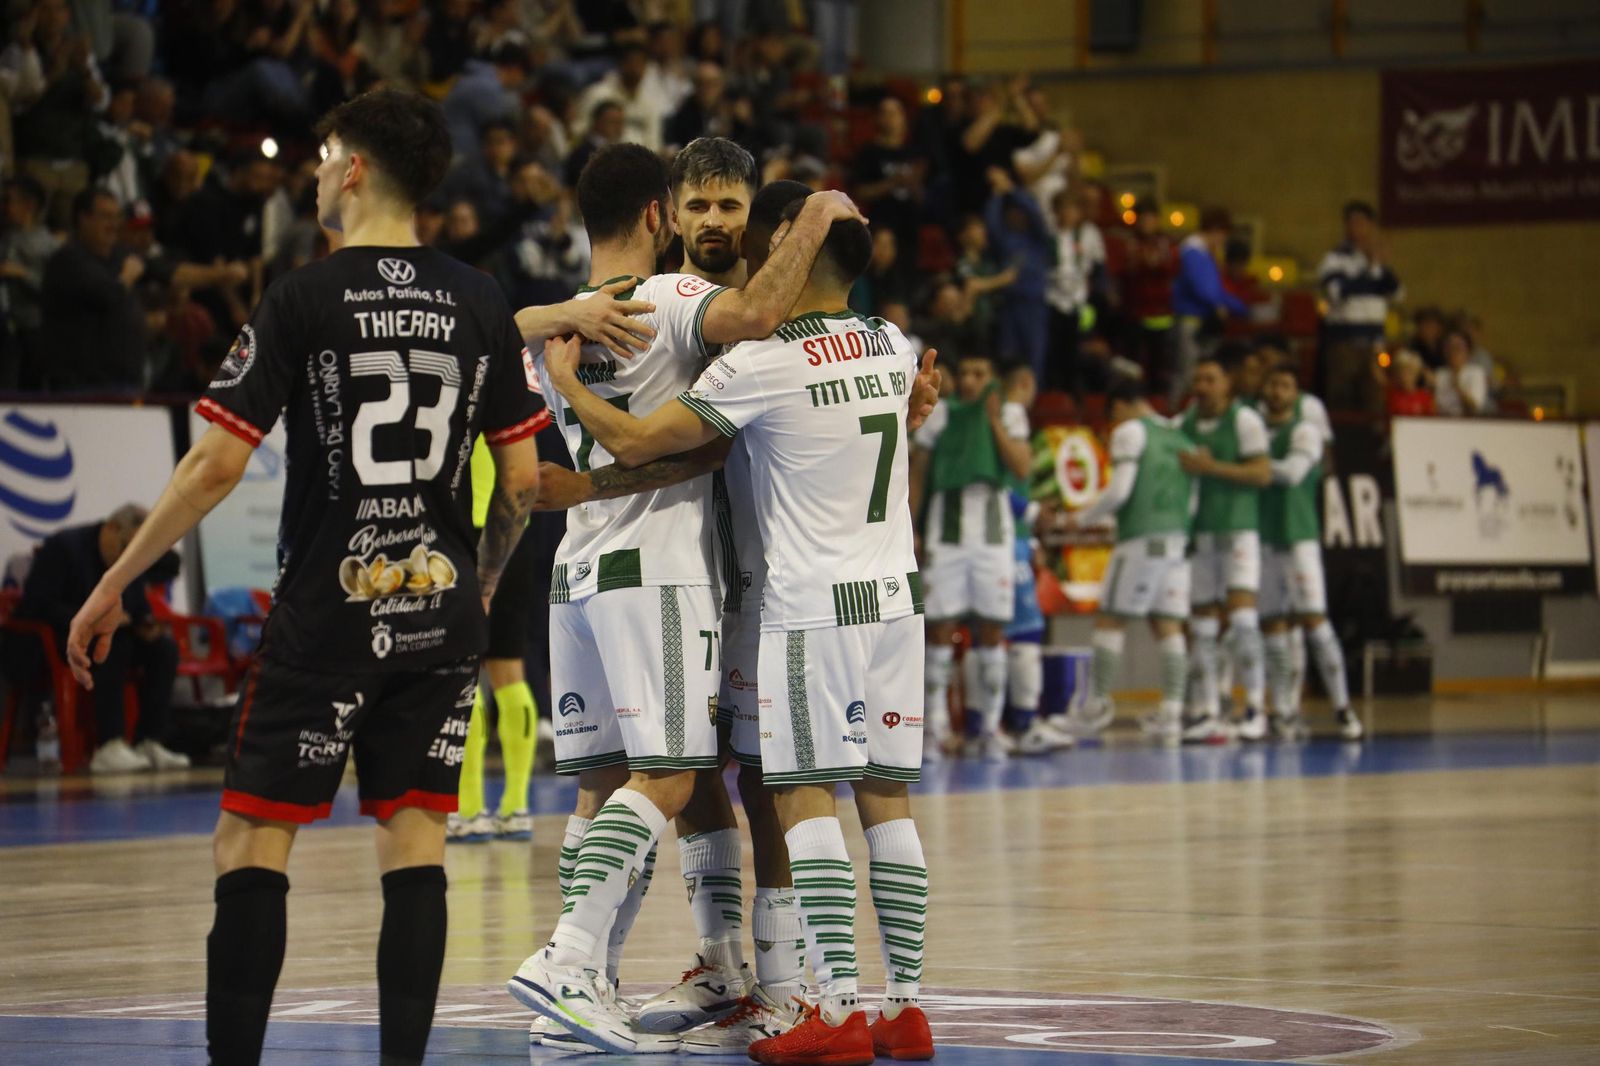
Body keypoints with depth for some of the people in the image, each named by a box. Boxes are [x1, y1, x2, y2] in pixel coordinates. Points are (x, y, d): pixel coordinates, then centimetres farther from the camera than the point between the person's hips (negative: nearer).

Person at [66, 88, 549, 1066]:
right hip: (440, 615, 4)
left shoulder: (303, 300, -8)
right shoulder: (482, 305, 4)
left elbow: (217, 467, -10)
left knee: (251, 840, 1)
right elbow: (523, 480, 5)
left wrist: (113, 586, -2)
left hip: (325, 614, -4)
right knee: (415, 842, 6)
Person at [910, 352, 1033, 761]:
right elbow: (917, 473, 6)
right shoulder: (938, 415, 5)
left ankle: (989, 728, 6)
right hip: (946, 534, -1)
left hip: (994, 534, 1)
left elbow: (1022, 467, -6)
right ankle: (933, 727, -3)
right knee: (940, 629, -5)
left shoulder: (1010, 416, 7)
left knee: (991, 631, 1)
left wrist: (994, 421, -10)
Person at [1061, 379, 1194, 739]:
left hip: (1140, 539, -7)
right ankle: (1172, 710, -2)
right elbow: (1191, 503, 17)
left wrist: (1083, 518, 2)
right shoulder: (1180, 438, 18)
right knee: (1168, 626, 4)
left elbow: (1120, 490, -12)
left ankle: (1098, 705, -1)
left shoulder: (1130, 432, -3)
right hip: (1177, 540, 7)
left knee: (1110, 621, 0)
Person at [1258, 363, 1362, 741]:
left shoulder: (1304, 432, -2)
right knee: (1273, 625, 2)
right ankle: (1285, 713, 5)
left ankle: (1342, 707, -9)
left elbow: (1292, 472, -18)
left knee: (1313, 618, -11)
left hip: (1298, 536, -5)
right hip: (1260, 539, 5)